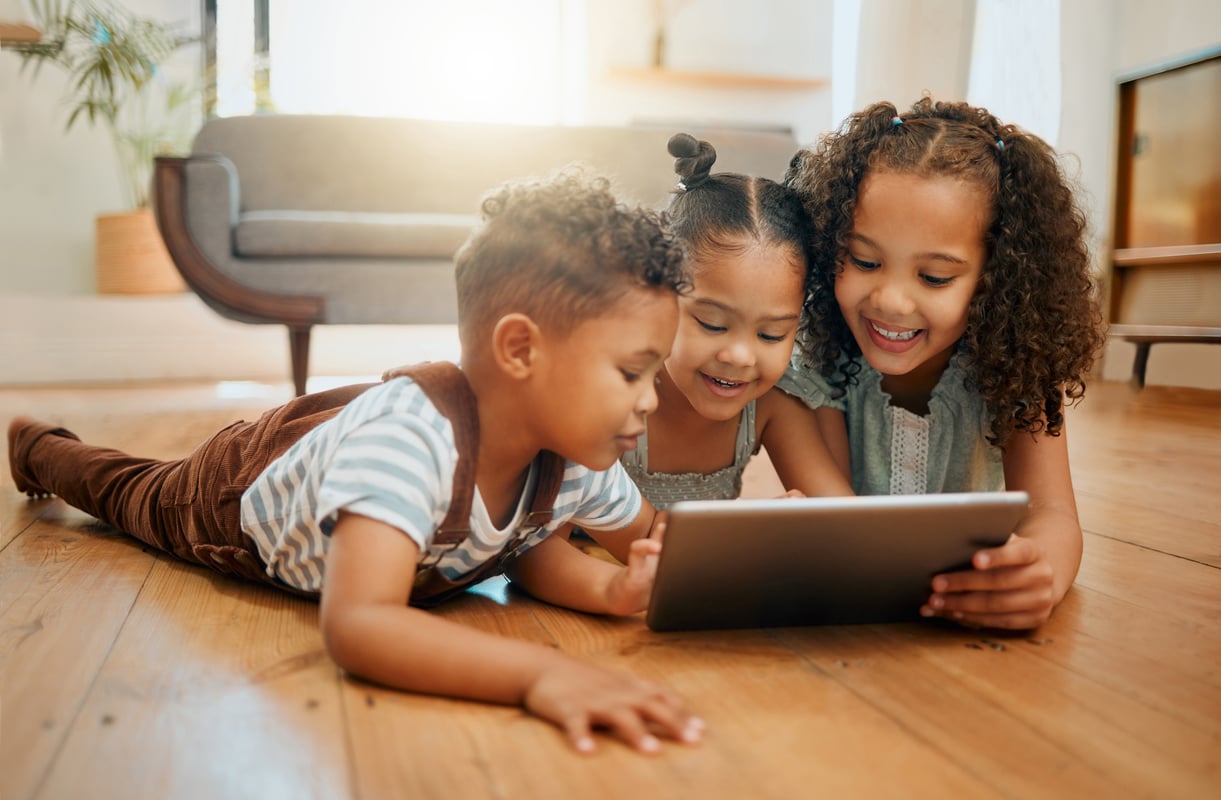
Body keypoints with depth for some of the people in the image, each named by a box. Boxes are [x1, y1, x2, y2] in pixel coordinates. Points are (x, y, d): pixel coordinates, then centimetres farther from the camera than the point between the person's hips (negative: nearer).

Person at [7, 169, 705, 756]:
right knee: (131, 492, 28)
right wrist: (538, 672, -70)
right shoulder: (406, 440, -51)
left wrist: (608, 586, -33)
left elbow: (528, 540, -12)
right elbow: (356, 624, -60)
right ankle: (35, 445, 56)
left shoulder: (576, 457, -30)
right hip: (249, 489, -2)